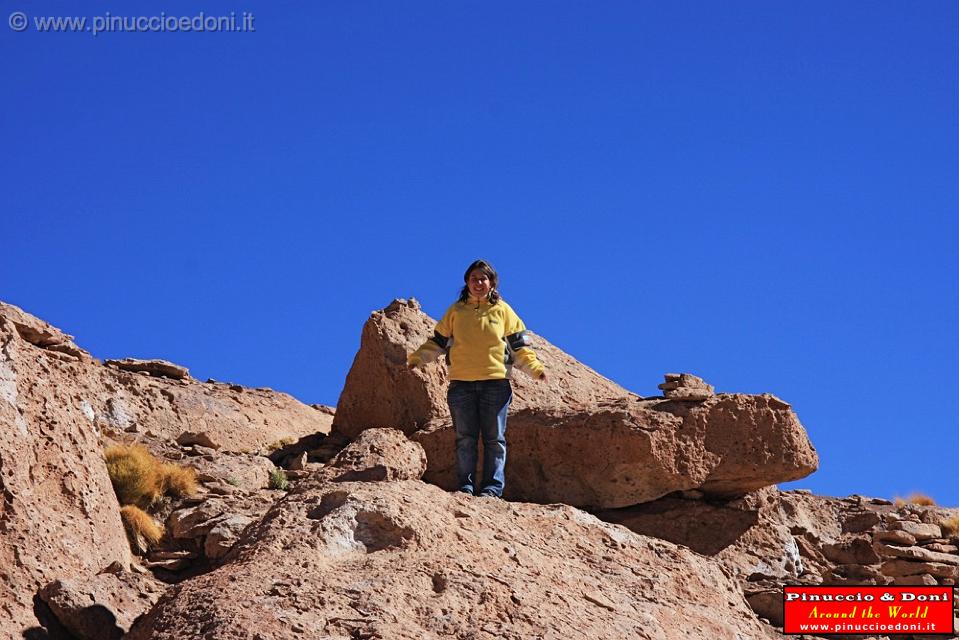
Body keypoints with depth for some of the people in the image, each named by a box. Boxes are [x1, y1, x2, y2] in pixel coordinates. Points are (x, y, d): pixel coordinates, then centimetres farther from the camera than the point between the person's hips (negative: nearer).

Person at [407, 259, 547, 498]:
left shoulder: (502, 310, 8)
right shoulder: (456, 310, 11)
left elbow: (519, 347, 8)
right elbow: (438, 342, 13)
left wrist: (535, 367, -5)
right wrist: (417, 357, 0)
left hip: (495, 382, -1)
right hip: (461, 384, 1)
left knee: (494, 438, -1)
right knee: (465, 438, 1)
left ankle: (492, 488, 0)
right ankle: (465, 486, 3)